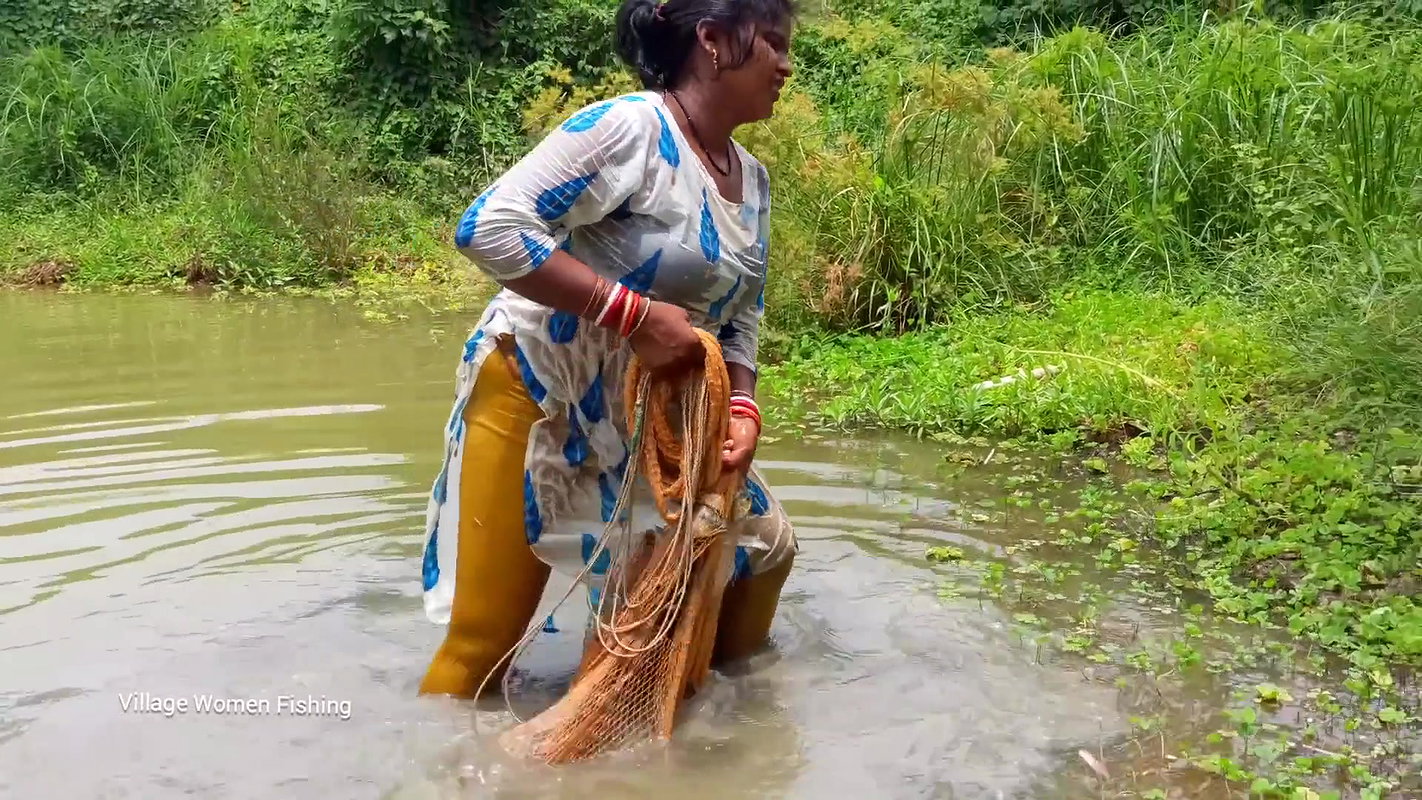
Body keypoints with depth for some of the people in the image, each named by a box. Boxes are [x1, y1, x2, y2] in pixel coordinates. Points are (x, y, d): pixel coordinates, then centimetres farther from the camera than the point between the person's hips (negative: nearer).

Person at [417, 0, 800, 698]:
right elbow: (488, 227, -29)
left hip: (655, 408, 8)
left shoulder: (752, 181, 5)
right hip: (537, 389, -8)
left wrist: (741, 410, -11)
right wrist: (633, 313, -32)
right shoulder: (631, 128, -22)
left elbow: (739, 321, 9)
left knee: (766, 545, 14)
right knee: (487, 634, -6)